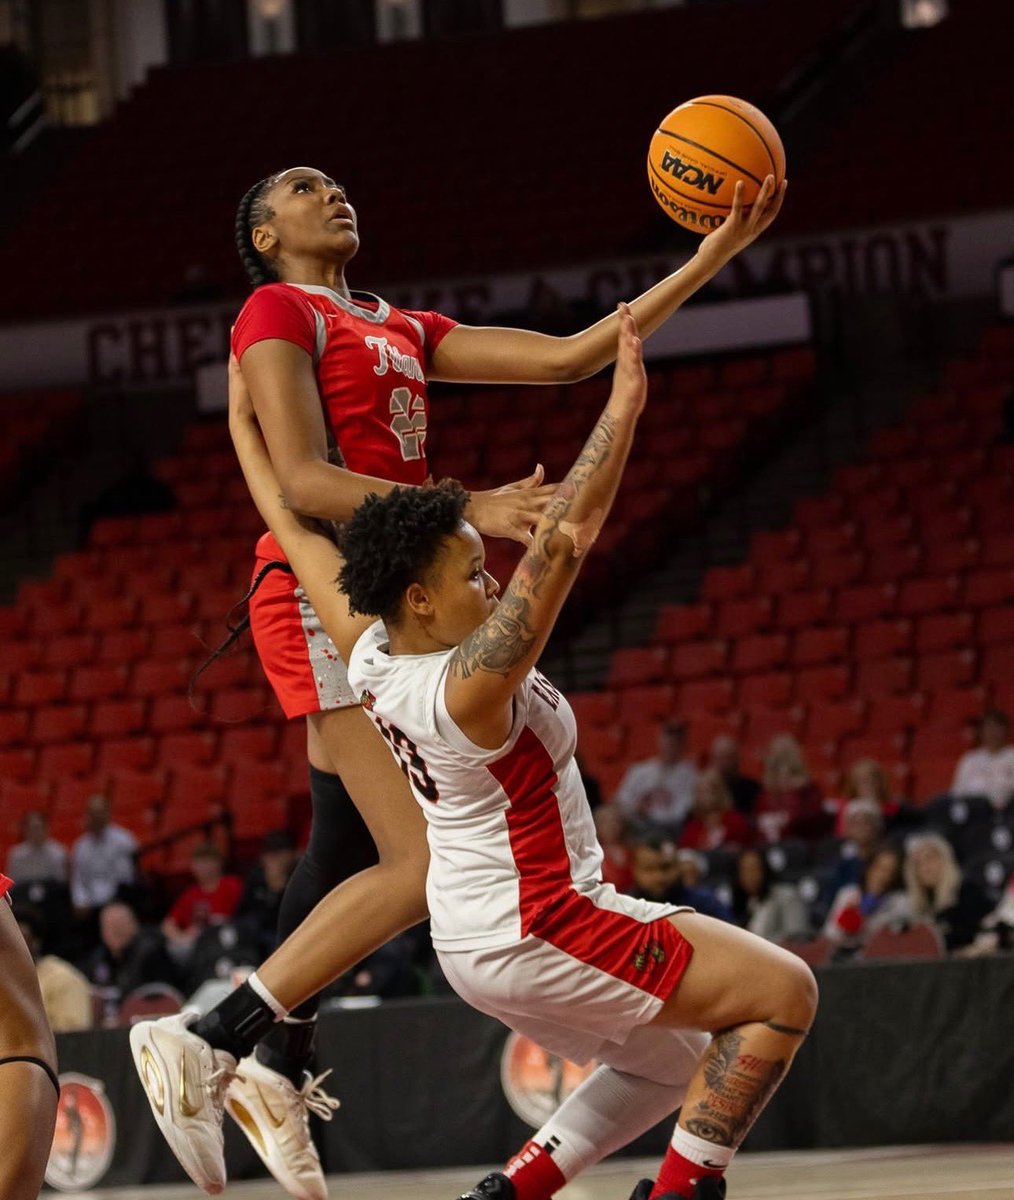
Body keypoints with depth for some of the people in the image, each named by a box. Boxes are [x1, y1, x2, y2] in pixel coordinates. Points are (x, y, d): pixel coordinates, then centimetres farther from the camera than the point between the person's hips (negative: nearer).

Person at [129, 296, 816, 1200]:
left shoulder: (367, 650, -4)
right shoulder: (472, 685, -26)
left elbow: (295, 525, 8)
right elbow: (568, 535, -32)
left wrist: (245, 412, 18)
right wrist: (623, 408, -31)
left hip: (475, 935, 10)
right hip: (537, 930, -10)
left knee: (676, 1065, 22)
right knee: (785, 992, -8)